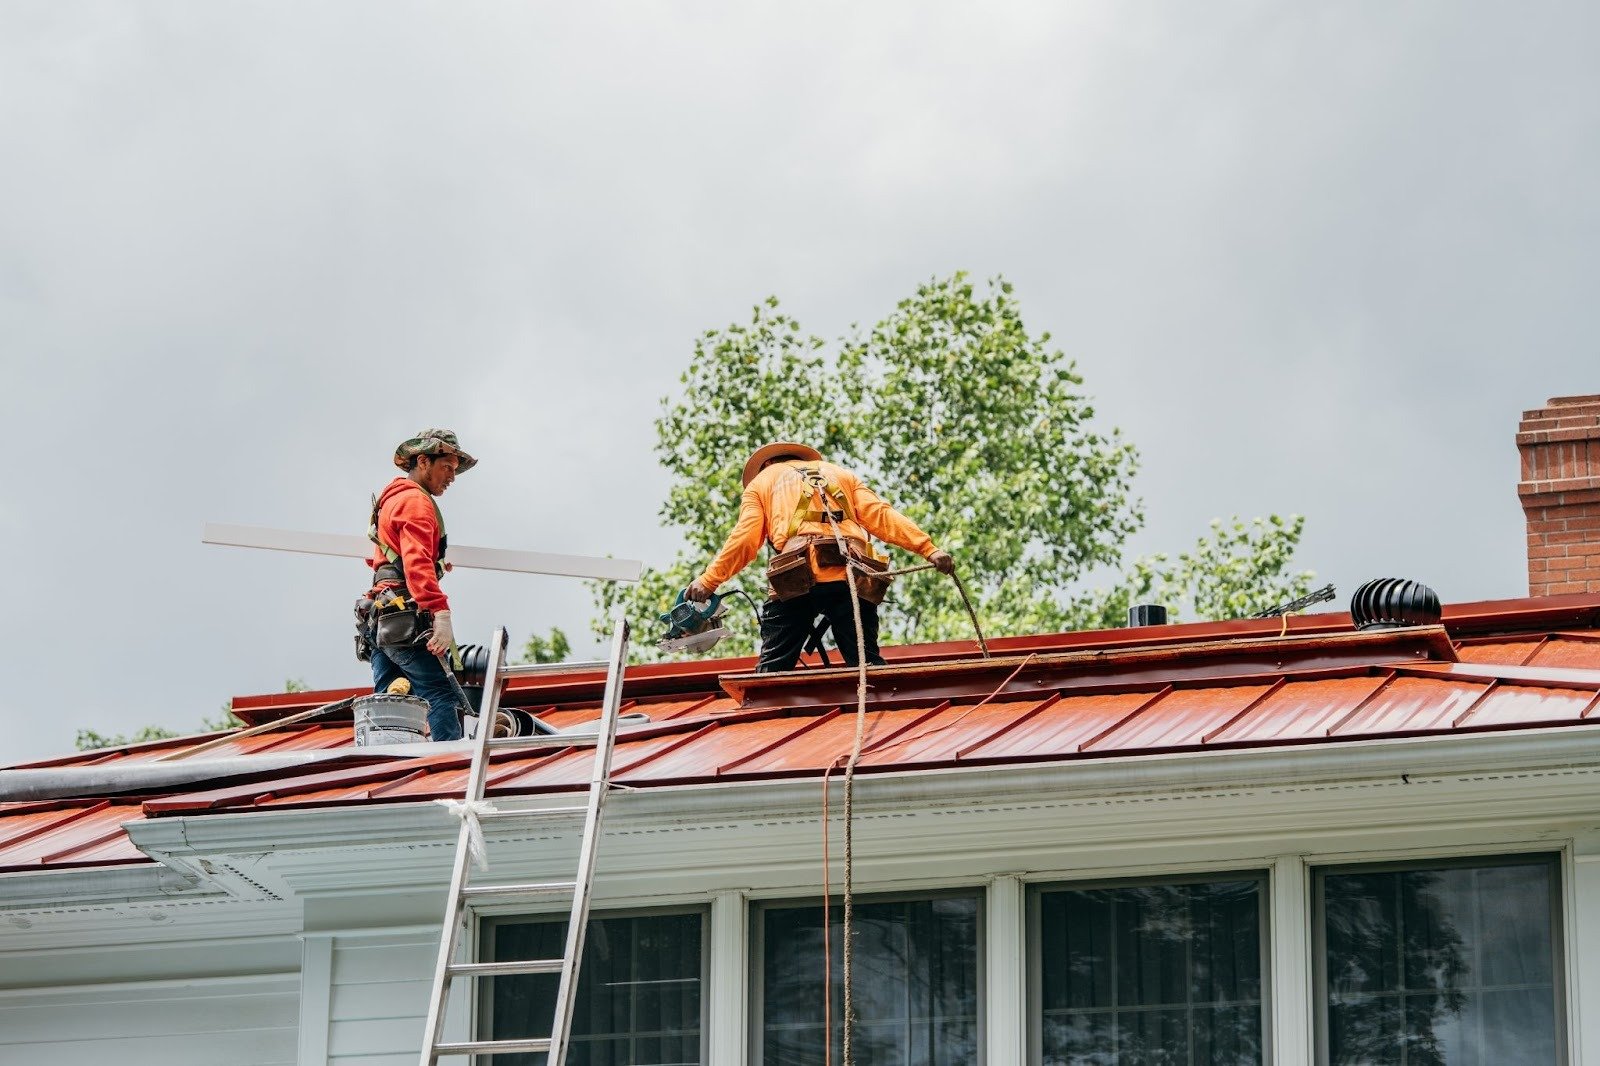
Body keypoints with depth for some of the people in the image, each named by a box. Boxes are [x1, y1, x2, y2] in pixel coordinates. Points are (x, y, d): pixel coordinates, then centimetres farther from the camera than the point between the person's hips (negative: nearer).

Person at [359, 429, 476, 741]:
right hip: (405, 619, -10)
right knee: (445, 698, -16)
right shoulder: (416, 501, -5)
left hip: (380, 618, 10)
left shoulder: (391, 499, 27)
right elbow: (417, 562, -20)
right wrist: (441, 613, -29)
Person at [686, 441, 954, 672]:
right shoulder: (841, 474, 33)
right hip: (851, 578, 2)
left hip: (797, 577, -2)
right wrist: (929, 549, 11)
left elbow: (744, 538, 10)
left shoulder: (761, 481, 26)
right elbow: (881, 516, 17)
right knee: (867, 664, 1)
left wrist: (708, 581, 10)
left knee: (772, 666, 1)